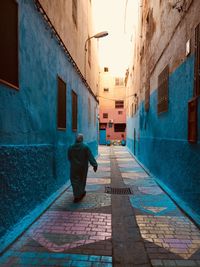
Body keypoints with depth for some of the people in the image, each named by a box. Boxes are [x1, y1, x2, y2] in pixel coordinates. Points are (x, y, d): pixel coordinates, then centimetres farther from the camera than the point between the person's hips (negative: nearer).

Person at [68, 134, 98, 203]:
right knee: (82, 180, 16)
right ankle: (80, 193, 31)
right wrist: (94, 165, -19)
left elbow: (69, 158, 7)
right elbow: (90, 157, -18)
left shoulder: (71, 147, -3)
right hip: (83, 167, -1)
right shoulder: (85, 147, -12)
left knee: (75, 181, 8)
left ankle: (77, 196, 7)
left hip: (74, 167, 1)